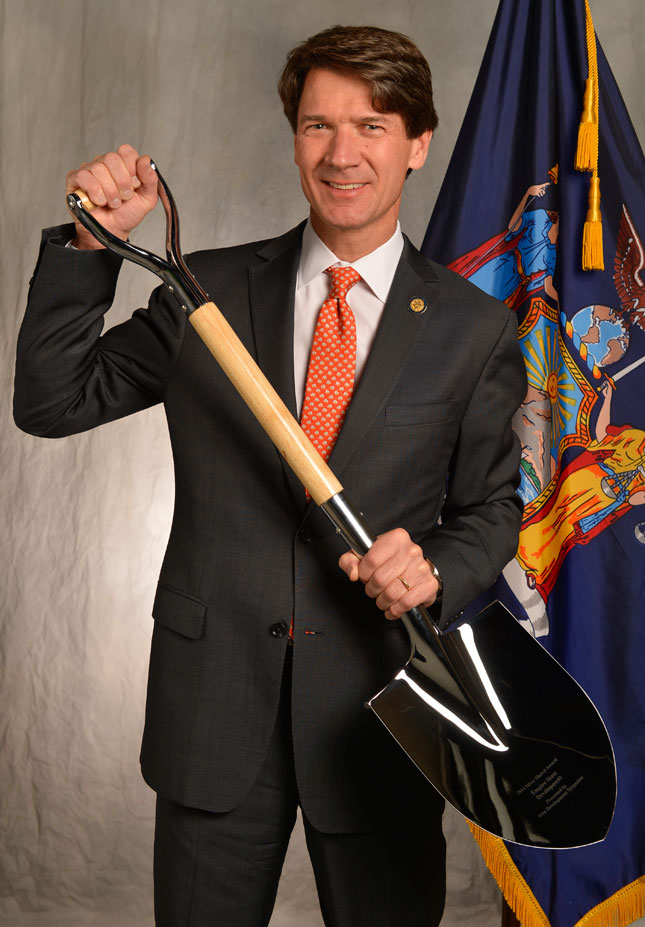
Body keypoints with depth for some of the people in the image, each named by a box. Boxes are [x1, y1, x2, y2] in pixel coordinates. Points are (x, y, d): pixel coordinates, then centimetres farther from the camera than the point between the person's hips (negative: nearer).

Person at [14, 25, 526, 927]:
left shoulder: (476, 329, 0)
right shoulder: (208, 290, 2)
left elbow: (490, 508, 6)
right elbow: (52, 401, 0)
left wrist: (434, 572, -15)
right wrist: (91, 244, -10)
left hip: (376, 710, 0)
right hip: (214, 700, 1)